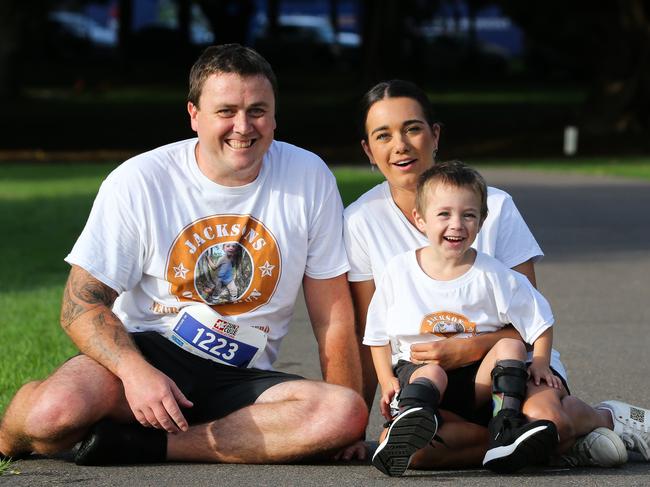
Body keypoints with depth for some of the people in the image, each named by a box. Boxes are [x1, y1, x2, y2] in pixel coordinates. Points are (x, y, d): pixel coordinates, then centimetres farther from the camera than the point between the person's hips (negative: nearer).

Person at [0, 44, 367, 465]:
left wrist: (347, 427, 0)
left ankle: (139, 444, -23)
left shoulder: (310, 178, 0)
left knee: (346, 415, -31)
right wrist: (135, 370, -28)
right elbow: (82, 304, -8)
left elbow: (332, 312, 5)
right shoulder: (139, 182, -6)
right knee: (59, 409, -38)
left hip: (241, 380, 3)